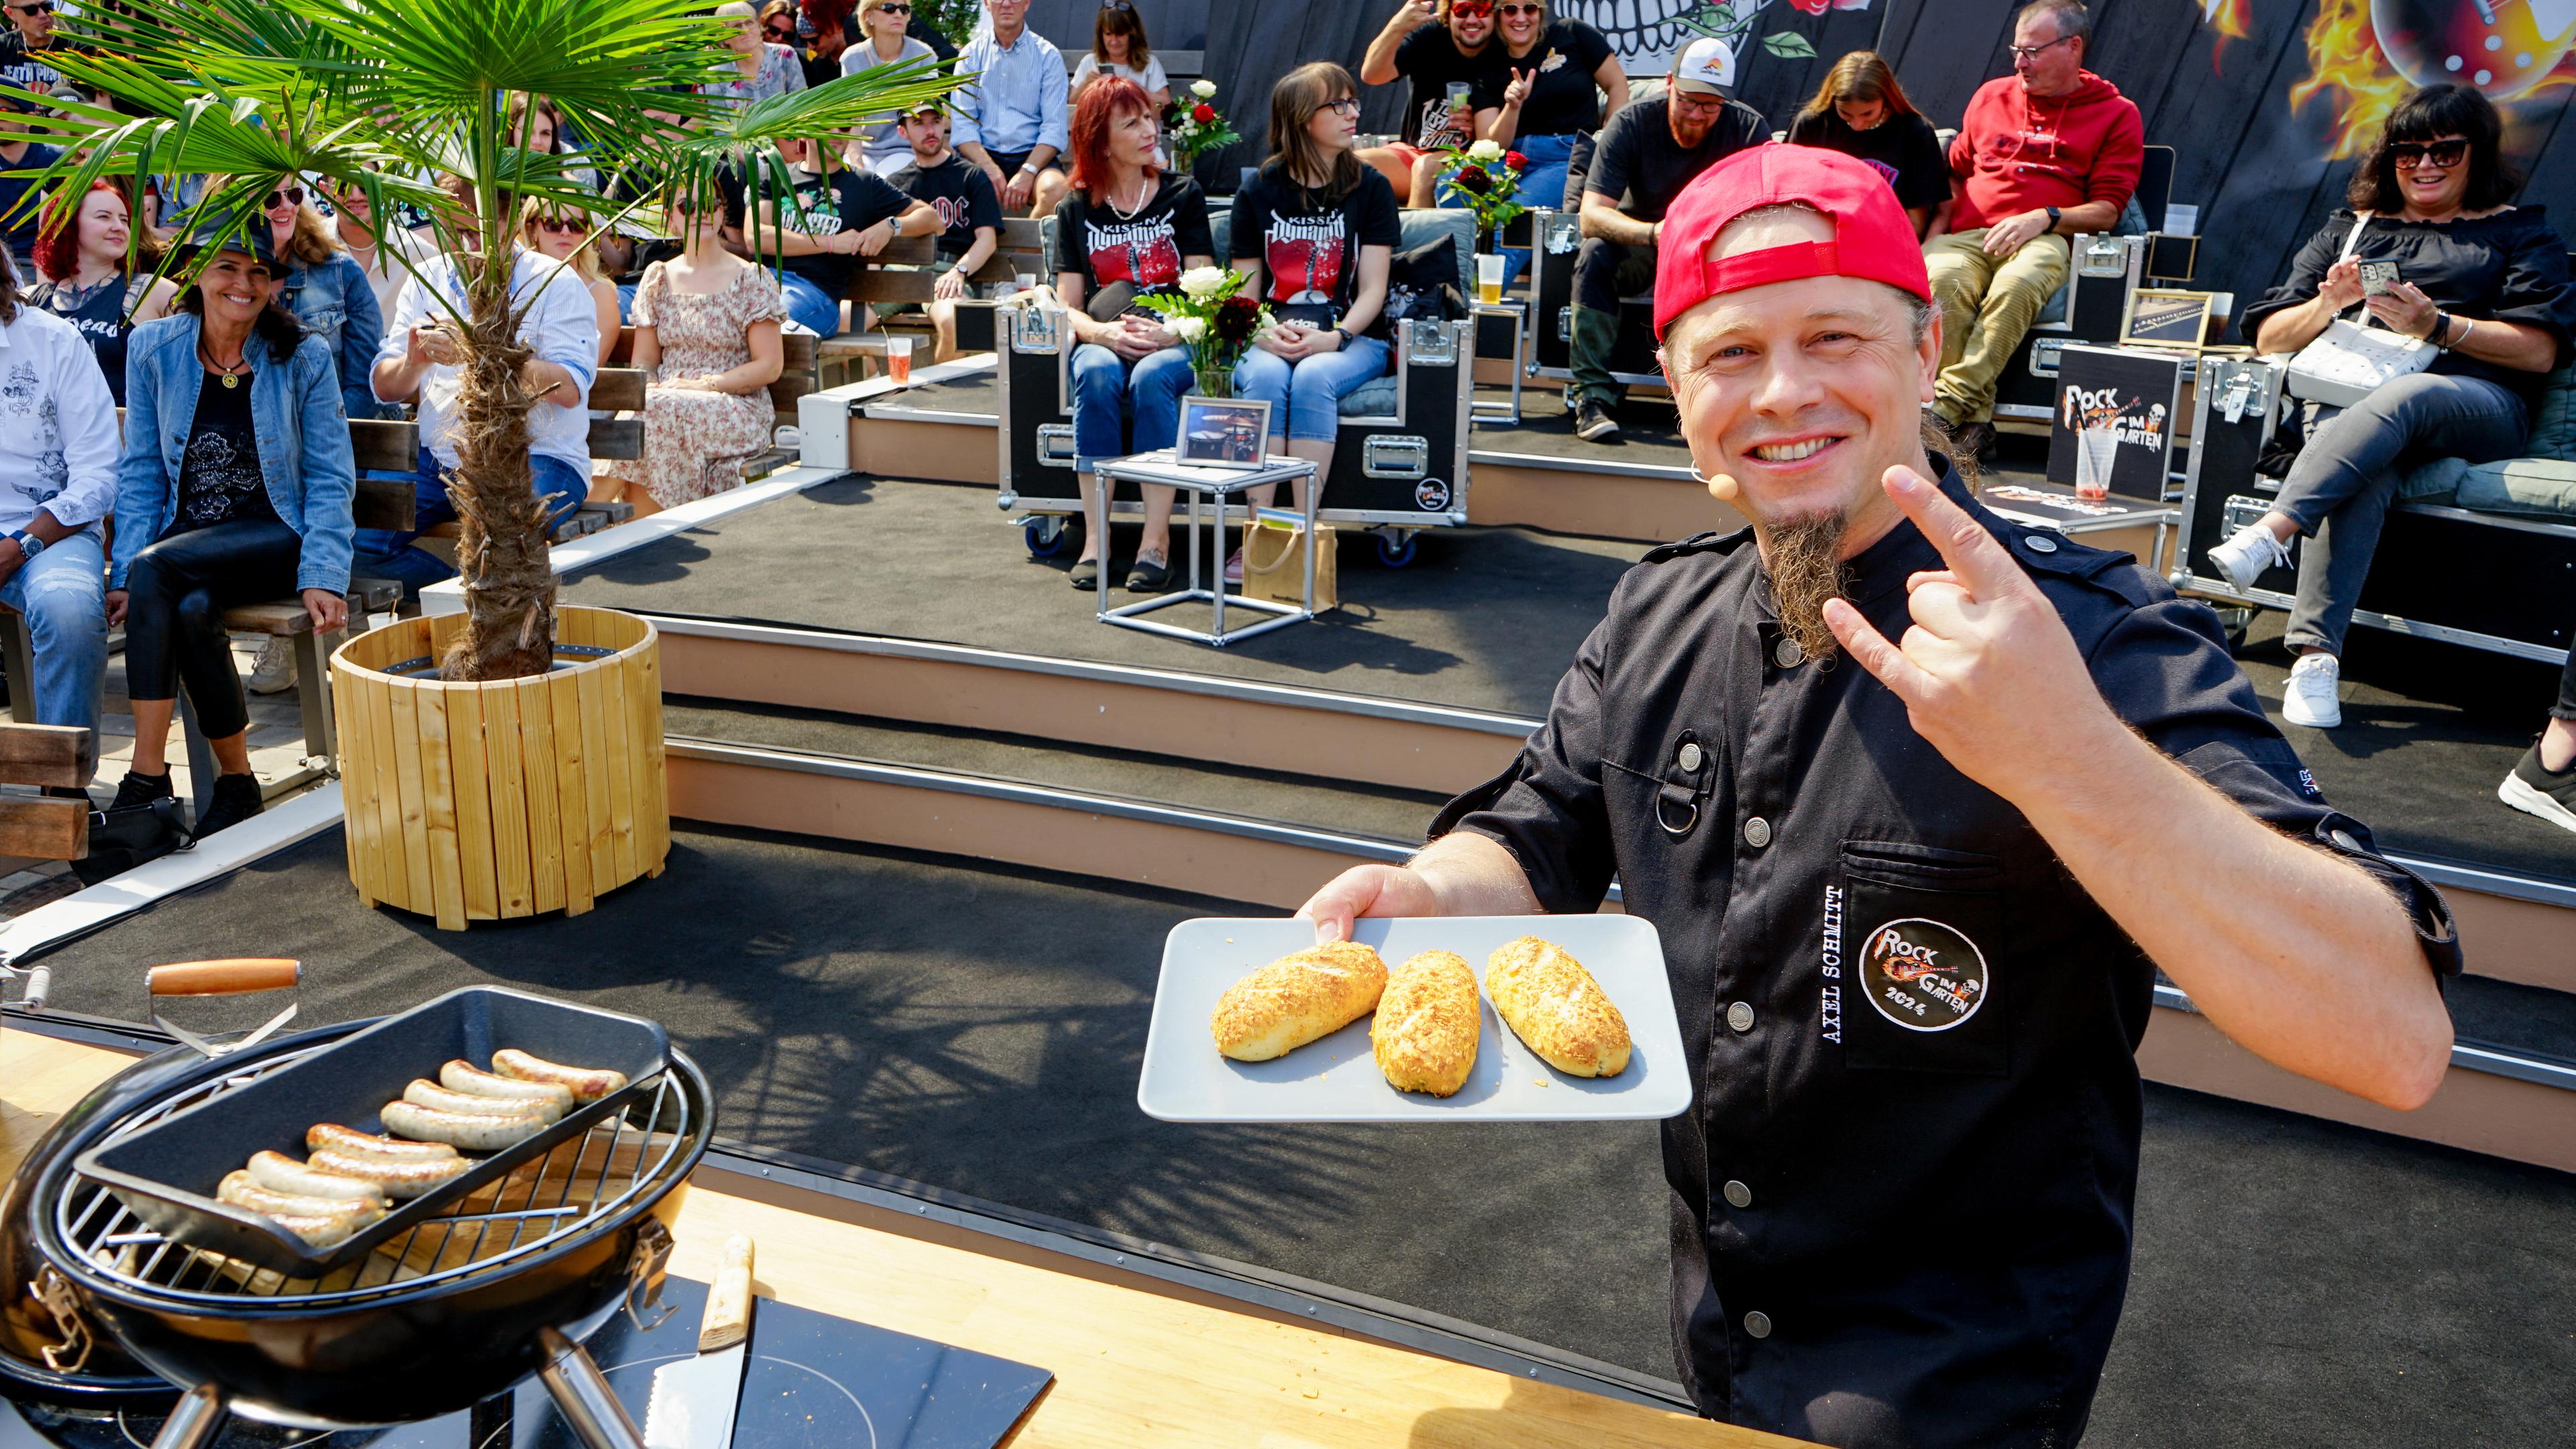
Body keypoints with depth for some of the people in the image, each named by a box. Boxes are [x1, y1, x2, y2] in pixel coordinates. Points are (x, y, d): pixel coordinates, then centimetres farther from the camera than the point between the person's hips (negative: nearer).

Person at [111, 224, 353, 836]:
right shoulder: (153, 349, 5)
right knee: (192, 610, -33)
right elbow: (142, 472, 6)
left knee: (156, 570, -30)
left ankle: (146, 781, -23)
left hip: (276, 536, -2)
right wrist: (124, 573, -6)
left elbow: (330, 480, -3)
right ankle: (236, 780, -20)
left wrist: (322, 576, -16)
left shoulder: (305, 356, -2)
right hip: (186, 541, 2)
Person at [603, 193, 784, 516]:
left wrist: (704, 384, -14)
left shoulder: (751, 279, 3)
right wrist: (647, 385, -8)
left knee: (660, 411, -33)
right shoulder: (658, 277, 16)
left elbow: (770, 366, -3)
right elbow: (644, 359, 16)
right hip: (667, 399, 4)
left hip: (737, 408, -3)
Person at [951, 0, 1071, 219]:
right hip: (981, 153, 1)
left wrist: (1027, 172, -19)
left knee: (1055, 191, -33)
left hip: (1032, 154, -1)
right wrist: (989, 168, -17)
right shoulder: (971, 54, 10)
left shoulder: (1048, 56, 6)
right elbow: (963, 123, 1)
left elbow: (1054, 128, -3)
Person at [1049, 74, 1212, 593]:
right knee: (1096, 374, -35)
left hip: (1175, 346, -1)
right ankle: (1095, 538, -35)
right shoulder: (1076, 210, 14)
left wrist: (1169, 333, -19)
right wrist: (1104, 331, -16)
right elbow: (1068, 307, 7)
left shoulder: (1183, 196, 11)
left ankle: (1156, 540, -36)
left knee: (1152, 376, -36)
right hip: (1104, 342, 1)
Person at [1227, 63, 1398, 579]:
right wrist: (1266, 333, -14)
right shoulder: (1258, 193, 10)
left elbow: (1372, 290, 0)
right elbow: (1245, 292, 8)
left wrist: (1333, 338, -18)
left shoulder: (1370, 189, 7)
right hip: (1270, 338, 1)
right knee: (1266, 377, -33)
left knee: (1313, 378, -34)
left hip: (1351, 338, -1)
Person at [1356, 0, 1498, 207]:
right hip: (1413, 150, 3)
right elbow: (1371, 75, -17)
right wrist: (1397, 27, -34)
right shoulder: (1429, 38, -1)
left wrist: (1475, 130, -24)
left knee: (1427, 168, -34)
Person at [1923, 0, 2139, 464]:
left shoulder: (2116, 113, 13)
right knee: (1941, 279, -34)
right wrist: (1938, 225, 9)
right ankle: (1973, 420, -39)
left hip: (2046, 239, -3)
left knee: (2016, 285, -40)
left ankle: (1950, 404, -43)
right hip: (1966, 235, 3)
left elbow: (2107, 211, 5)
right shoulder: (1991, 96, 25)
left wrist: (2043, 218, -12)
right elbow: (1956, 172, 30)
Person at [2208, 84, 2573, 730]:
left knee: (2403, 398, -40)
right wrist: (2327, 304, -1)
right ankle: (2315, 657, -52)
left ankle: (2271, 531, -58)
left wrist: (2436, 325, -8)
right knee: (2364, 472, -38)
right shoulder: (2349, 228, 29)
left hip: (2477, 403, -1)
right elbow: (2268, 337, 21)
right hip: (2346, 395, 1)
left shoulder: (2521, 233, 22)